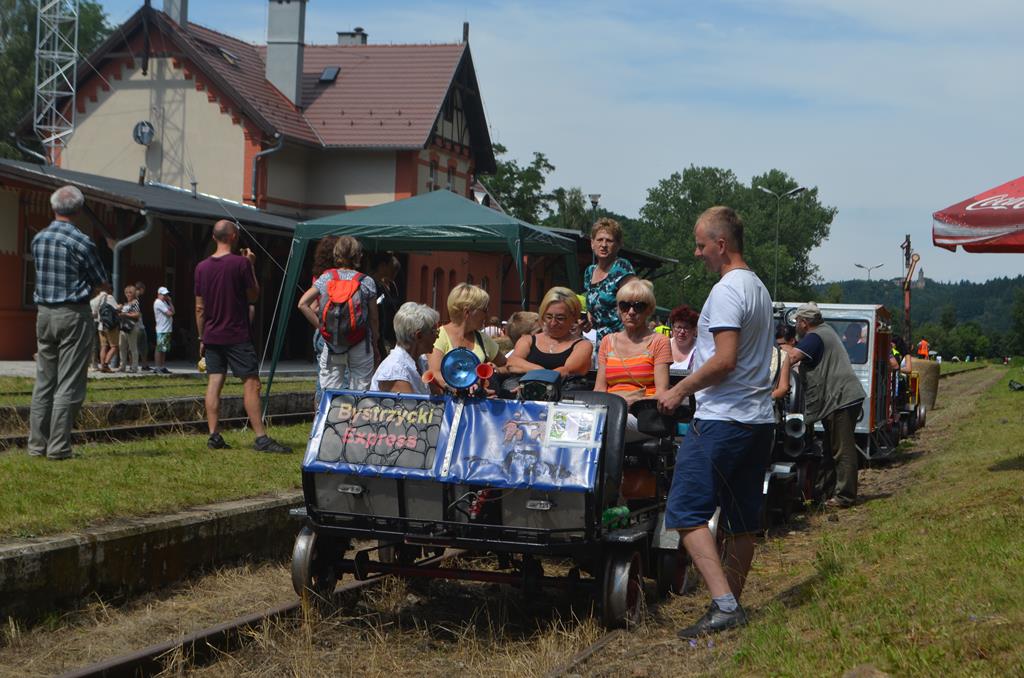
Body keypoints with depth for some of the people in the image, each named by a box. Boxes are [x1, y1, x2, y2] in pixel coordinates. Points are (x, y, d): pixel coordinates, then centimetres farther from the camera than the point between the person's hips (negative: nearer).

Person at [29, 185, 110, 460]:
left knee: (43, 381, 11)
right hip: (74, 314, -6)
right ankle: (58, 447, -4)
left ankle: (37, 444, 13)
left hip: (44, 313, 6)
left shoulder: (38, 239, 5)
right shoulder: (81, 242, -13)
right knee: (69, 384, -2)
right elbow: (101, 280, -4)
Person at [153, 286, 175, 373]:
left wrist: (170, 302, 7)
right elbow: (169, 313, -17)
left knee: (164, 350, 12)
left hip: (167, 329, 10)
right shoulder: (158, 303, -11)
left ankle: (162, 367, 16)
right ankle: (158, 367, -5)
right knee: (159, 349, -7)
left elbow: (172, 311, 14)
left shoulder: (164, 302, 19)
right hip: (162, 330, -10)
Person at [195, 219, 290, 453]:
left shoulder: (202, 267, 6)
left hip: (211, 337, 5)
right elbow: (254, 295, 0)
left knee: (213, 385, 5)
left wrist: (202, 338, 15)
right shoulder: (241, 263, -10)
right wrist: (251, 266, 7)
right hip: (237, 336, -5)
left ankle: (214, 436, 3)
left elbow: (200, 307, 8)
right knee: (251, 383, -5)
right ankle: (261, 438, -8)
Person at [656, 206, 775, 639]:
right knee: (742, 521, 13)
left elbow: (725, 360, -22)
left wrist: (680, 391, -11)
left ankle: (723, 604, -17)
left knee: (687, 513, -9)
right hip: (759, 418, 10)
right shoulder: (758, 288, 18)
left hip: (721, 420, -10)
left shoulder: (726, 290, -13)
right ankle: (732, 606, 19)